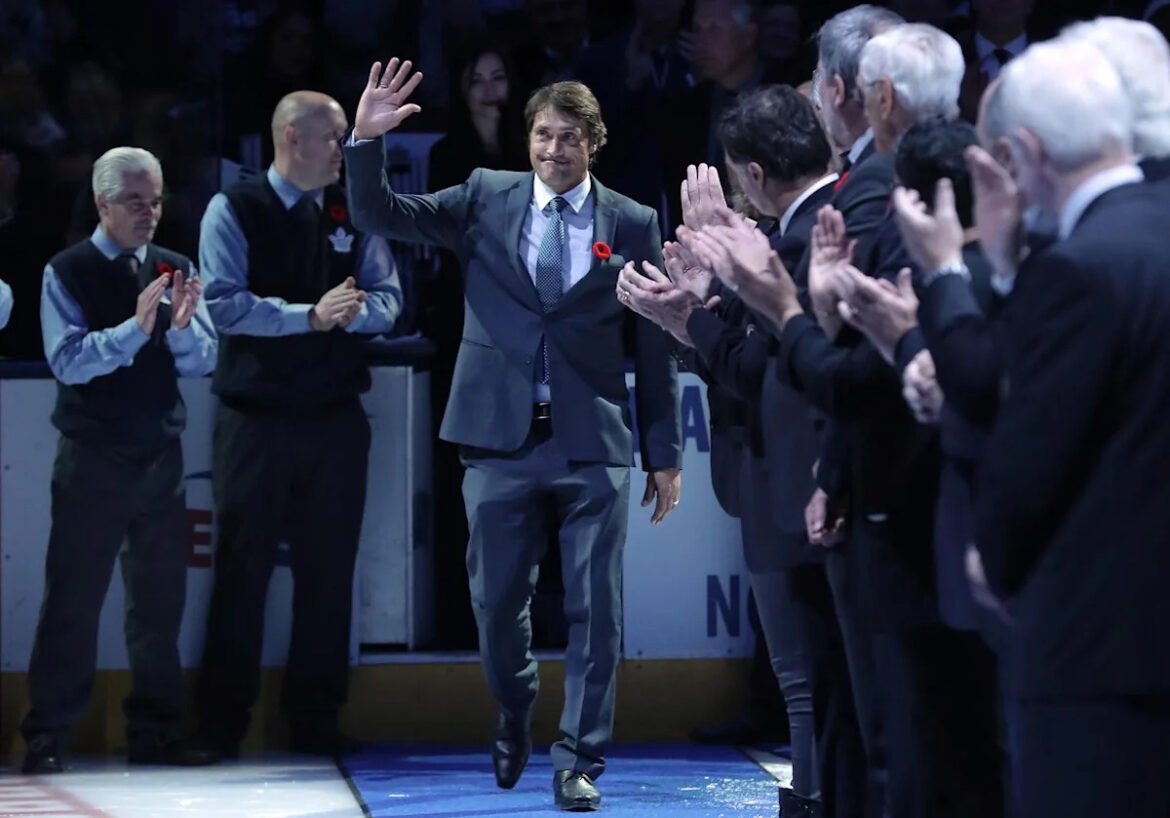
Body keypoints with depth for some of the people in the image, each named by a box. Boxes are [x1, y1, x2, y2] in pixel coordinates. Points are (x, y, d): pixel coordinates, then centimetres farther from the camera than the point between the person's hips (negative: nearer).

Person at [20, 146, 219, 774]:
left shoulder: (175, 270, 8)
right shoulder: (68, 273, -4)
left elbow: (201, 363, 4)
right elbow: (67, 361, -15)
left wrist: (182, 326, -17)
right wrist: (134, 328, -27)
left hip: (161, 454, 4)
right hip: (92, 457, -4)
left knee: (160, 599, 7)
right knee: (73, 599, -3)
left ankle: (155, 733, 15)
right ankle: (46, 738, 1)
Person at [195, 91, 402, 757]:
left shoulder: (353, 213, 7)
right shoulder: (234, 212, -3)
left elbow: (387, 299, 5)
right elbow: (223, 302, -13)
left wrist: (349, 313, -16)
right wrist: (309, 316, -19)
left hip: (336, 419, 3)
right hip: (256, 419, -3)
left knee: (330, 570, 5)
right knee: (244, 567, 1)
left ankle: (316, 718, 14)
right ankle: (223, 720, 8)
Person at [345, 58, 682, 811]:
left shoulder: (633, 225, 2)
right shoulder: (486, 200, 5)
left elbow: (656, 346, 5)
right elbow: (381, 216, 0)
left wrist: (666, 455, 5)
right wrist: (367, 141, -18)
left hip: (594, 446, -1)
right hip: (503, 441, 1)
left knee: (595, 611, -1)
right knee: (498, 602, 8)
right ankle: (515, 720, 34)